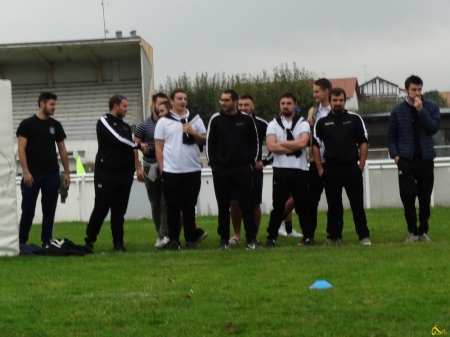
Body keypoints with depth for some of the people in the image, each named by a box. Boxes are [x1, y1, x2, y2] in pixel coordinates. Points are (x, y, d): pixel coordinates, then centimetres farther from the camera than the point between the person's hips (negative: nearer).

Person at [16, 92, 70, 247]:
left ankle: (46, 242, 11)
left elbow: (62, 150, 12)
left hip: (52, 175, 4)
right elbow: (21, 149, -9)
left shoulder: (56, 125, 9)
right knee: (28, 210, -1)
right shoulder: (27, 124, -5)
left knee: (49, 211, 5)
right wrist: (26, 172, -17)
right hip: (32, 175, -4)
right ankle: (21, 242, 10)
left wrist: (67, 173, 7)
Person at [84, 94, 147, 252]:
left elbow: (130, 148, 17)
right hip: (106, 173, -6)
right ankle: (89, 241, 2)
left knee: (119, 211, 6)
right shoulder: (104, 122, -4)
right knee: (101, 209, -5)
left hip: (124, 174, 6)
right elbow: (117, 139, -15)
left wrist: (136, 168, 5)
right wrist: (138, 145, -3)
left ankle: (118, 243, 9)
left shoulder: (126, 127, 17)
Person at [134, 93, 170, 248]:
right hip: (151, 169, 1)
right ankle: (161, 234, 19)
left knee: (166, 203, -9)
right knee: (155, 204, 7)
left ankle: (164, 235, -13)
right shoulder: (144, 125, 2)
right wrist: (138, 168, -5)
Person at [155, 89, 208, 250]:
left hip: (192, 171, 1)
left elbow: (205, 141, 9)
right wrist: (162, 169, -3)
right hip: (170, 172, -1)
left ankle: (191, 239, 10)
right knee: (173, 207, 3)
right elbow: (158, 147, 3)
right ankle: (173, 240, 10)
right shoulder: (163, 121, 3)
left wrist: (193, 133, -10)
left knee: (189, 207, 5)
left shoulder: (195, 119, 7)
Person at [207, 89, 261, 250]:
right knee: (223, 206, 5)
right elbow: (210, 143, 6)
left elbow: (254, 142, 7)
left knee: (247, 204, -3)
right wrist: (212, 164, -1)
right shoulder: (215, 120, 3)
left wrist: (251, 163, 0)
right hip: (221, 170, 1)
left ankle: (251, 239, -1)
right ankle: (224, 239, 12)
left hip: (243, 169, -1)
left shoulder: (247, 120, 2)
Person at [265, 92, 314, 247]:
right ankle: (271, 237, 8)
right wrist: (294, 147, -11)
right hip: (280, 170, 1)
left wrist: (281, 143, -8)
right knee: (278, 205, 4)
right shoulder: (273, 125, 5)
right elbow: (271, 146, -10)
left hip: (299, 170, -1)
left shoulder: (303, 123, 2)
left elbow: (303, 143, -15)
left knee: (302, 205, 5)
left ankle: (308, 237, 11)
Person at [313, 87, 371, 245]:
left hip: (352, 168, -1)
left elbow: (363, 143, 5)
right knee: (334, 205, 6)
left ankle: (364, 236, 2)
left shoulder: (355, 119, 4)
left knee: (357, 203, -1)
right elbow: (315, 145, 9)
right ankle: (334, 236, 12)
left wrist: (361, 165, -3)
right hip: (331, 169, 1)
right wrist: (320, 169, 2)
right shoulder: (322, 122, 7)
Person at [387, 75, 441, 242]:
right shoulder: (398, 110, 1)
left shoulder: (431, 107, 1)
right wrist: (394, 154, -6)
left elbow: (433, 128, -11)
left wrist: (421, 111, -17)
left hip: (425, 158, 1)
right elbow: (391, 135, 6)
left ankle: (423, 230, 16)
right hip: (406, 159, 0)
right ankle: (412, 231, 5)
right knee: (408, 197, -4)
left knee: (425, 197, 5)